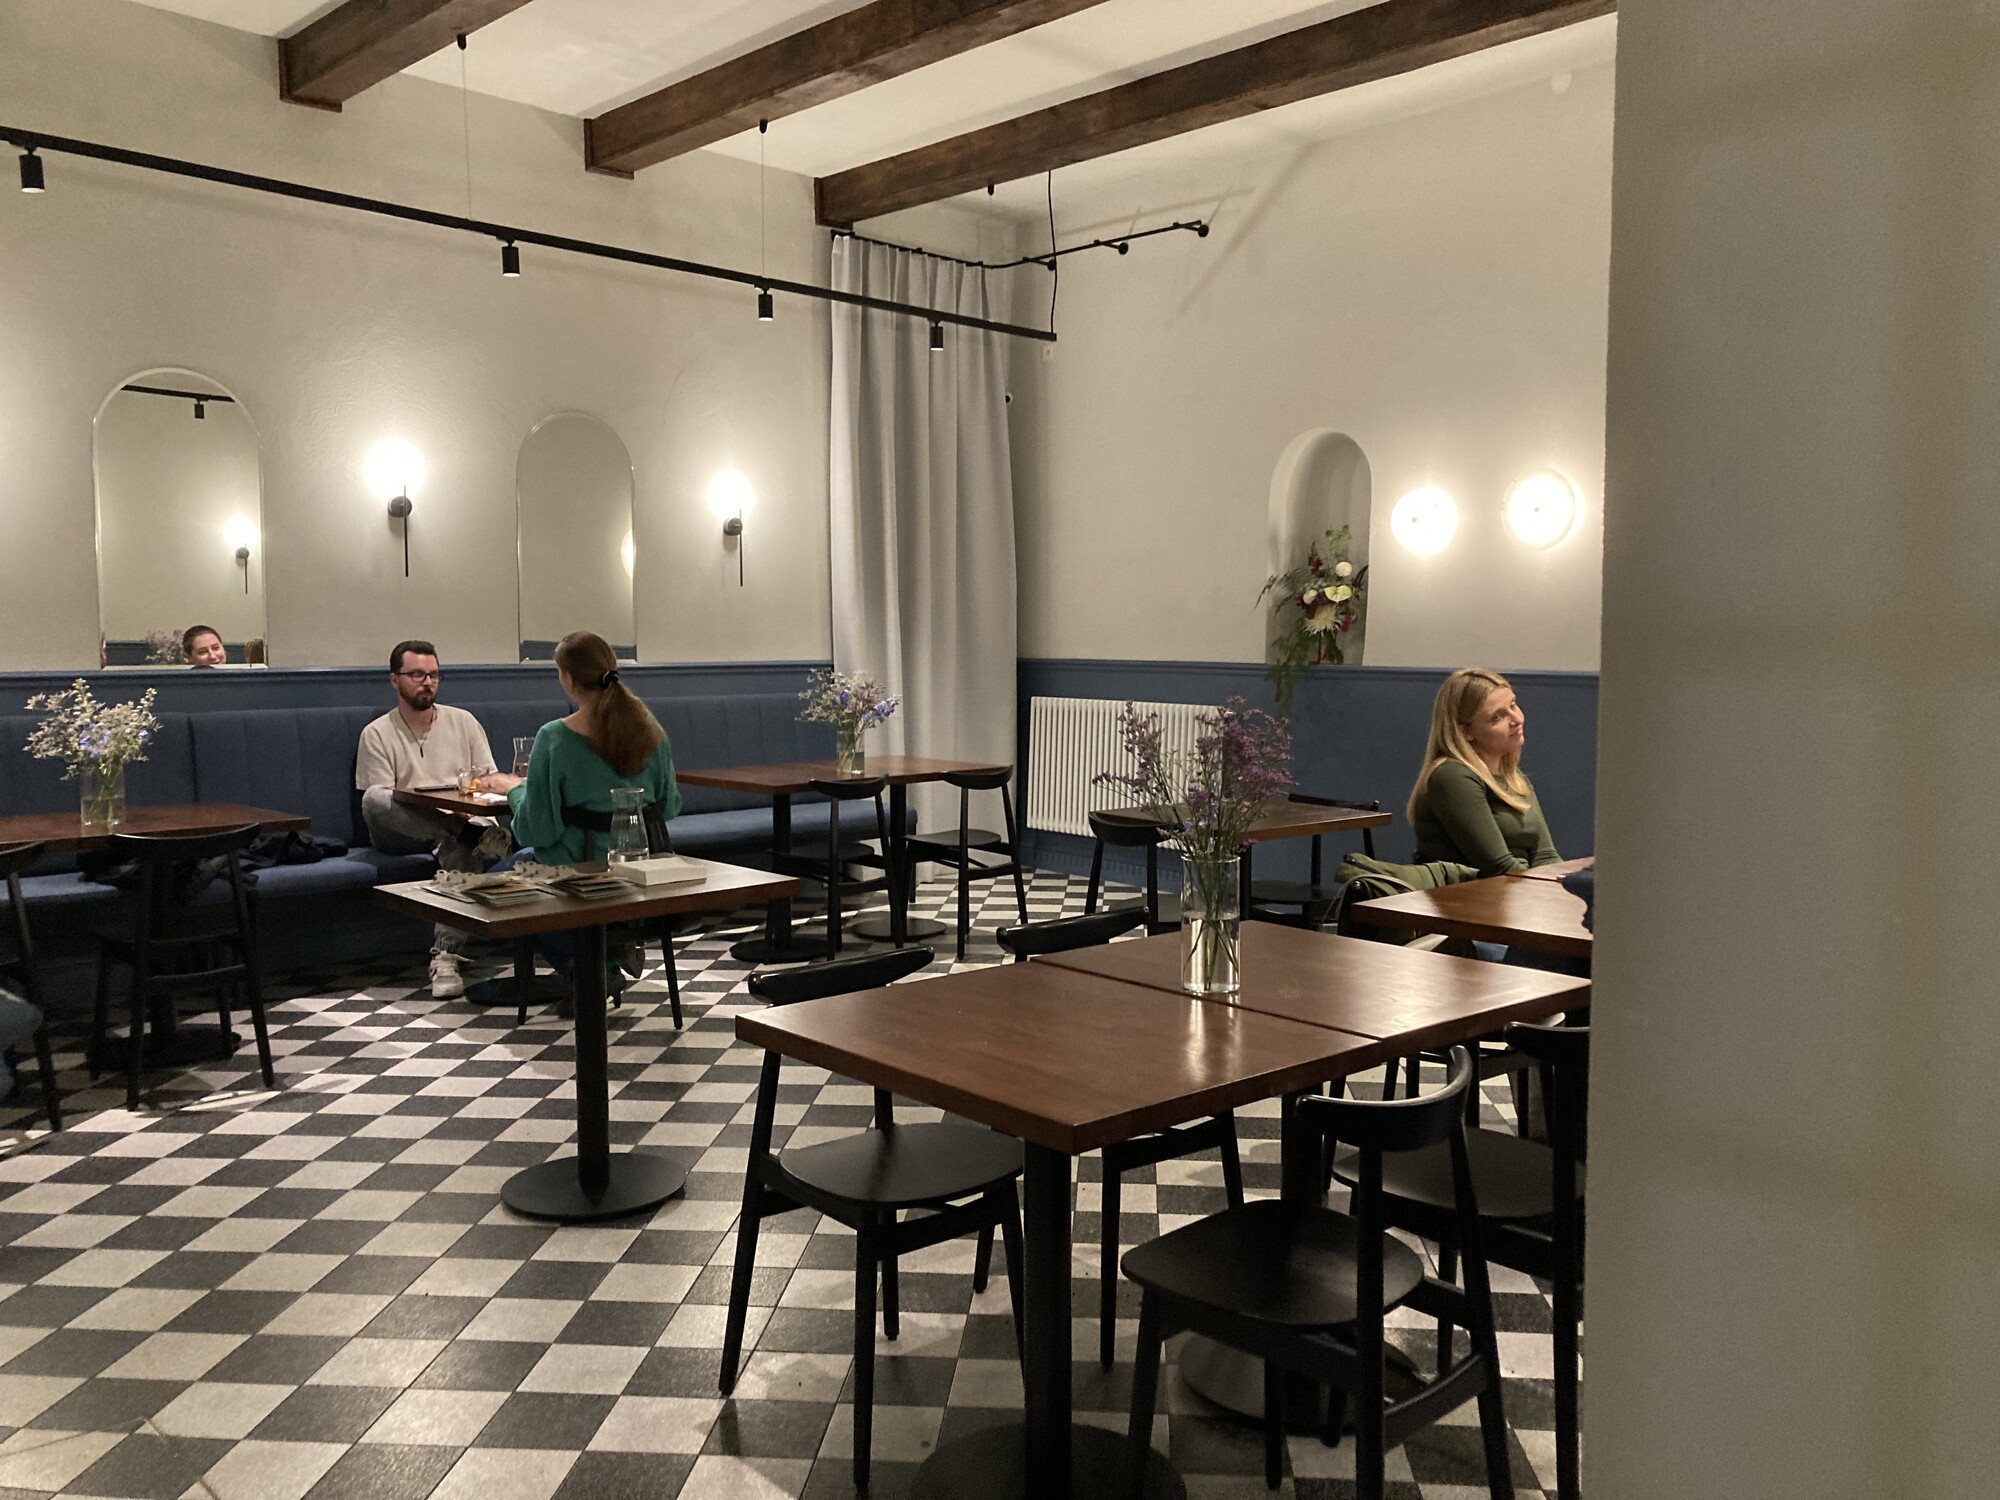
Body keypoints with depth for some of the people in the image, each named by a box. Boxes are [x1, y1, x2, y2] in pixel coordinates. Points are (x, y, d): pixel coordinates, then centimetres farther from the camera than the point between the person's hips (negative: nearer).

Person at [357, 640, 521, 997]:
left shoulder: (463, 722, 14)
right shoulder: (377, 734, 5)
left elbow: (491, 780, 12)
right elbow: (377, 805, -5)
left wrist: (486, 784, -14)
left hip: (461, 824, 1)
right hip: (403, 833, -1)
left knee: (465, 849, -35)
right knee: (374, 799, -33)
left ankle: (445, 955, -38)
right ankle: (476, 834, -36)